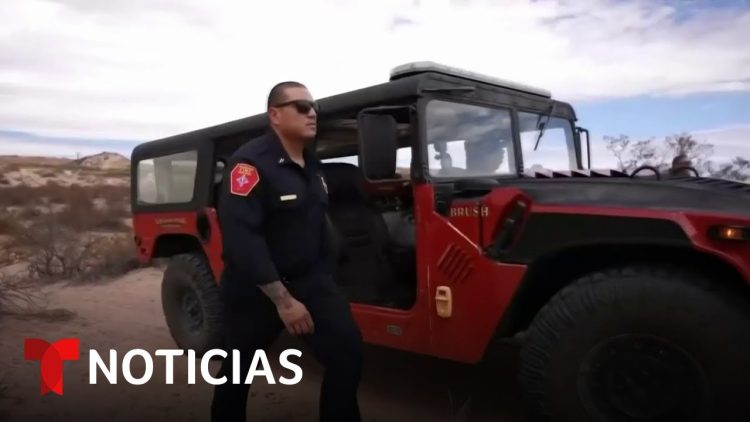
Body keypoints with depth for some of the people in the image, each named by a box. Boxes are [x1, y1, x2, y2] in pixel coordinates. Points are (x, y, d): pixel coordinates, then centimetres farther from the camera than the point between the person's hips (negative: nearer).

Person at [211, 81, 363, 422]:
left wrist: (324, 276, 15)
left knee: (347, 351, -11)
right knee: (238, 368, 14)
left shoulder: (311, 165, 9)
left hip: (309, 279, 6)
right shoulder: (250, 163, -17)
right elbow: (241, 238, -26)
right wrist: (282, 299, -25)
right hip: (255, 287, -5)